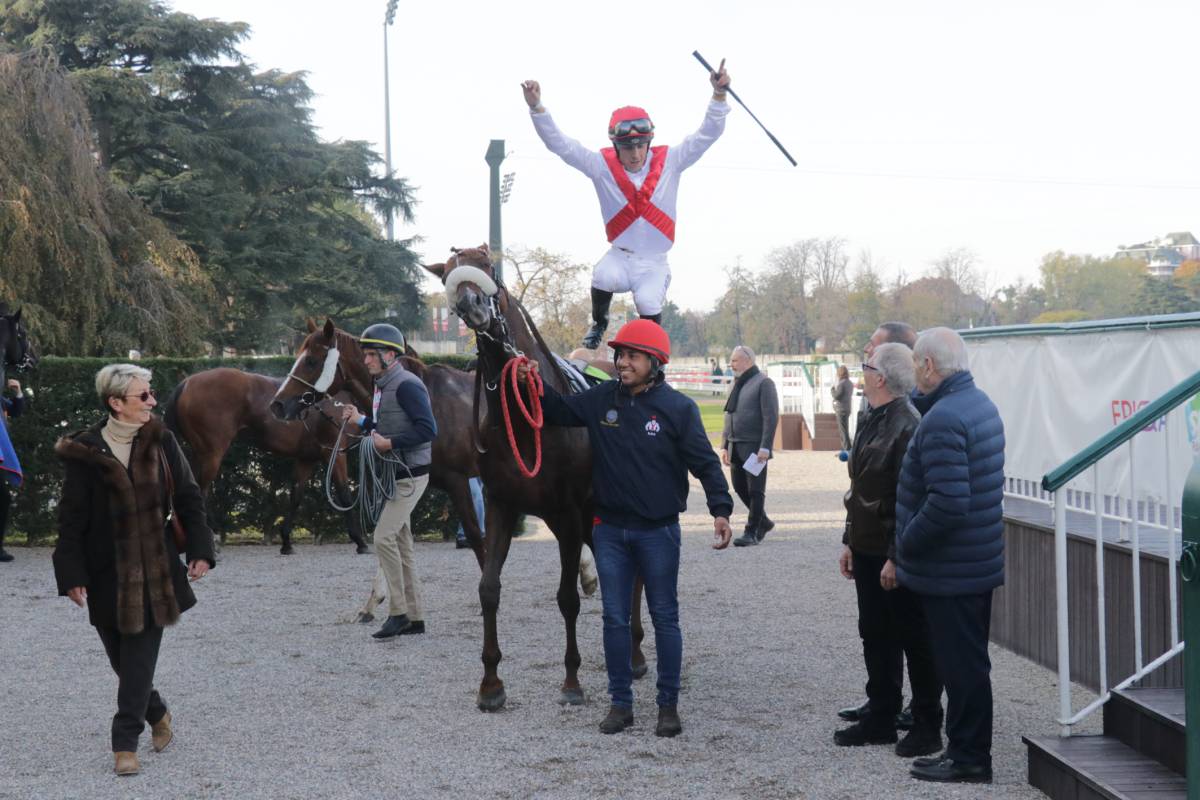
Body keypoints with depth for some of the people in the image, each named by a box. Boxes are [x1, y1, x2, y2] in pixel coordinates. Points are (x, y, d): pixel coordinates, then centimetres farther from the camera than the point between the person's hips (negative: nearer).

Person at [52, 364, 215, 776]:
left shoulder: (161, 442, 0)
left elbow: (188, 498, 5)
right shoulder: (85, 453, -7)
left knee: (139, 660, -3)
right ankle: (157, 713, 36)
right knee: (123, 657, 10)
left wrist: (199, 550, -4)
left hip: (156, 570, 1)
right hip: (106, 574, -1)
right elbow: (71, 520, -5)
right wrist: (72, 575, -9)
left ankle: (125, 742, 4)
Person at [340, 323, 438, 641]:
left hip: (409, 475, -10)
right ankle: (414, 617, 16)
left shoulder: (407, 385, -15)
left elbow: (427, 429, -22)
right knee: (401, 543, 10)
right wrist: (361, 421, 8)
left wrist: (388, 443, -23)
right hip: (391, 475, 10)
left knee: (384, 537, -16)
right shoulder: (383, 387, 14)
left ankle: (398, 613, -9)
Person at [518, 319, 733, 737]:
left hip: (658, 531, -3)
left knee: (664, 617, 6)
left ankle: (668, 705, 16)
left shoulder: (678, 407, -9)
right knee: (615, 618, 8)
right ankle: (620, 703, 18)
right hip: (610, 529, 3)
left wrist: (721, 509, -21)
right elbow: (560, 412, 16)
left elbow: (705, 463, -10)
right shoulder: (601, 399, 1)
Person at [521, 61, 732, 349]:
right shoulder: (603, 165, -4)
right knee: (604, 277, -32)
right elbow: (560, 144, -7)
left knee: (648, 303, -27)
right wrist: (536, 107, -19)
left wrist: (719, 95, -19)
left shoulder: (669, 161, -3)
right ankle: (598, 323, 0)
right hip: (620, 257, 0)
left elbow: (706, 135, -6)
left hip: (655, 262, 0)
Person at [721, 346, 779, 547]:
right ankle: (763, 521, 27)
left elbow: (771, 417, -14)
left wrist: (765, 447, -19)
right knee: (739, 487, 10)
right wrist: (725, 445, 13)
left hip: (755, 447, -8)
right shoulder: (737, 385, 16)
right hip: (736, 446, 8)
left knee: (755, 491, -1)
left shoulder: (763, 383, -7)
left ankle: (752, 532, 4)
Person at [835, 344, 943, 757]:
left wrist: (896, 557, -23)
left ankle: (927, 726, 12)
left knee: (916, 642, 2)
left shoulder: (909, 426, -19)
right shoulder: (874, 423, 12)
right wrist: (850, 542, 19)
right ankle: (880, 718, 26)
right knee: (875, 636, 15)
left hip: (898, 557, -10)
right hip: (868, 552, 10)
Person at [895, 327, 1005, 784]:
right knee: (969, 661, 17)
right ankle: (967, 750, 27)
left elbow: (947, 502, -29)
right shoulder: (981, 404, 10)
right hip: (979, 562, 10)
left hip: (949, 570, -10)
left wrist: (905, 543, -16)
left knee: (960, 665, -1)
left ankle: (969, 759, 8)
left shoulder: (941, 420, -23)